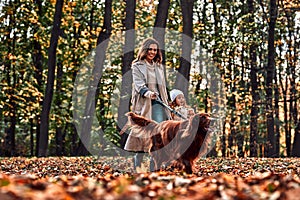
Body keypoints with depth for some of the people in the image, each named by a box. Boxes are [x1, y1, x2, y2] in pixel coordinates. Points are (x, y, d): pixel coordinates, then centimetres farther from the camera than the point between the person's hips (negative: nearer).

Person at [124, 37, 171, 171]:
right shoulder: (137, 66, 3)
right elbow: (138, 84, -12)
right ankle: (137, 161, 12)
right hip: (143, 103, -4)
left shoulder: (159, 67, 20)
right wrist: (147, 92, -32)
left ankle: (154, 165, -6)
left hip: (157, 102, 4)